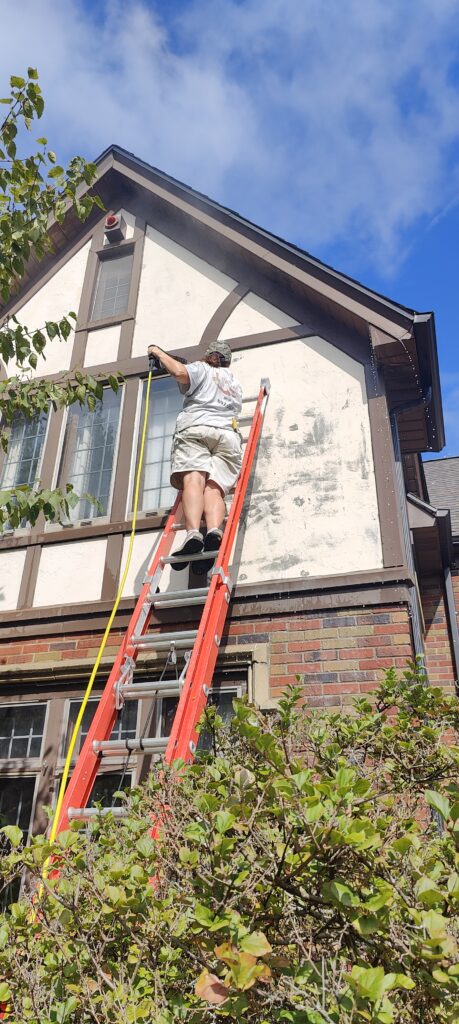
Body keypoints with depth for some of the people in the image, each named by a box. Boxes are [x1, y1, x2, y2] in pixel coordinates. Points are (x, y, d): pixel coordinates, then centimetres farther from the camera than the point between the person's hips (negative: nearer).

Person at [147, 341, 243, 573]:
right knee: (214, 487, -15)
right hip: (228, 434, 4)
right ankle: (214, 531, -44)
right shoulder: (236, 384, 39)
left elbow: (180, 373, 0)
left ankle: (193, 533, -44)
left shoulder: (201, 369, 21)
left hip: (196, 428, -3)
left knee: (193, 480, -21)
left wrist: (159, 353, 16)